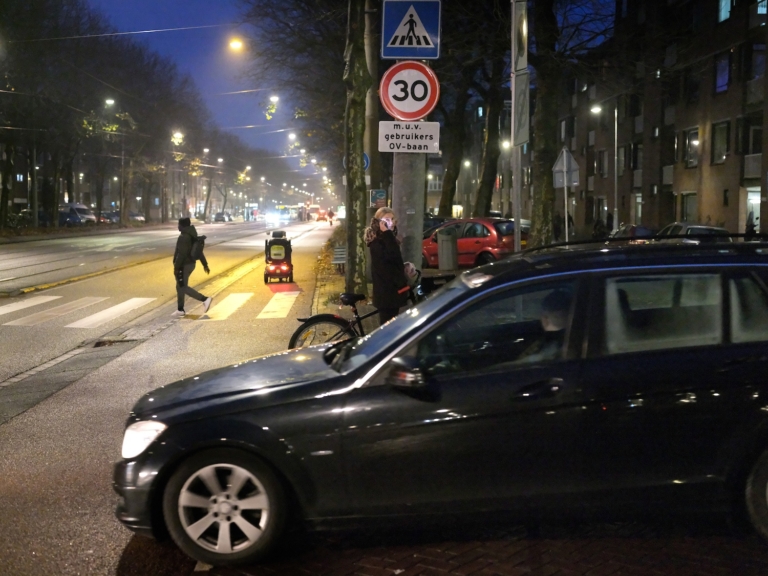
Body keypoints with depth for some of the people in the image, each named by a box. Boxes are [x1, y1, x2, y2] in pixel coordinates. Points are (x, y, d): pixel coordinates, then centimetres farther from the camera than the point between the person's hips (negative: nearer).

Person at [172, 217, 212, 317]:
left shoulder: (183, 237, -20)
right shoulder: (192, 236, 10)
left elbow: (181, 254, -24)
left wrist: (176, 267, -20)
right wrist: (205, 264, 17)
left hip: (183, 266, -10)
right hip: (190, 264, 10)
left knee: (183, 287, -5)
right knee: (180, 287, 15)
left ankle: (205, 299, -13)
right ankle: (180, 310, 19)